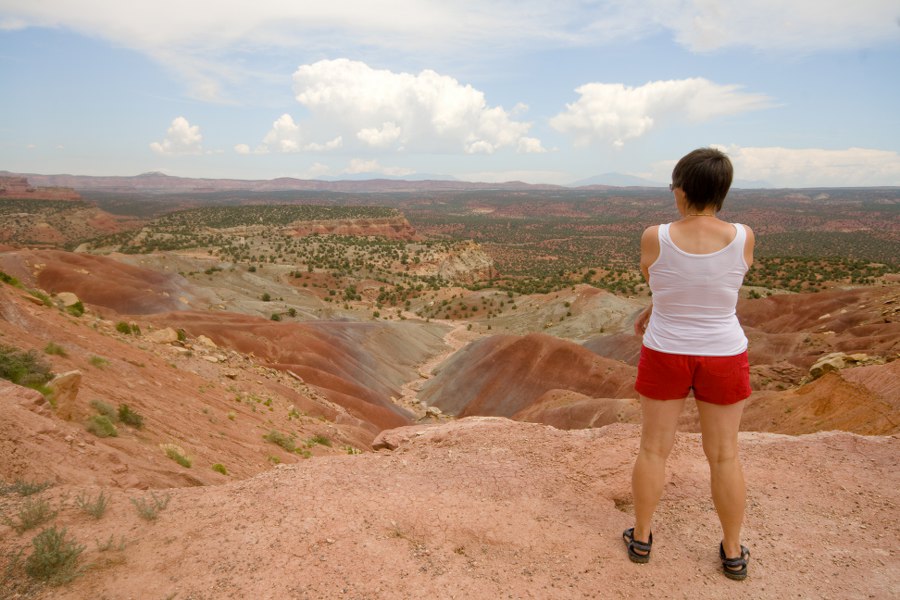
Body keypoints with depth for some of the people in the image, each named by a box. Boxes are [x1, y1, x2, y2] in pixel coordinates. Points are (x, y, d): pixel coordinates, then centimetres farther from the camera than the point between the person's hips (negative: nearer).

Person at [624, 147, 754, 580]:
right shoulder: (743, 238, -12)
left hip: (665, 357, -1)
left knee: (653, 449, 15)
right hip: (723, 358, 1)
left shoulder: (654, 238, -17)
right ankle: (733, 553, 29)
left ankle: (641, 538, 28)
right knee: (724, 455, 15)